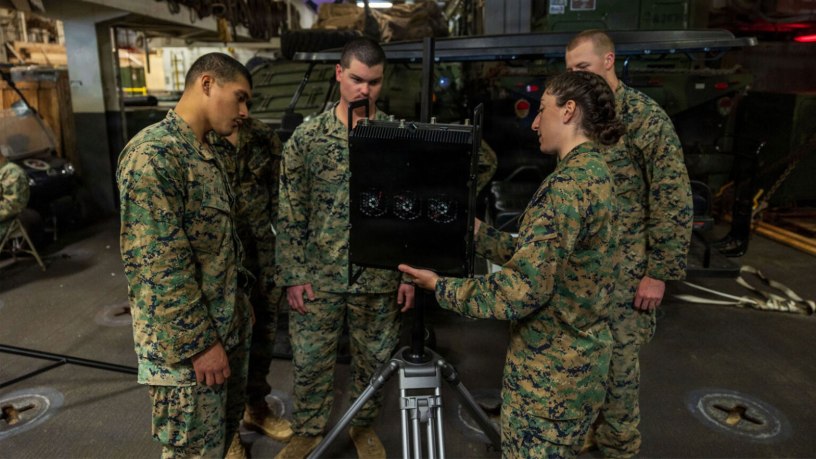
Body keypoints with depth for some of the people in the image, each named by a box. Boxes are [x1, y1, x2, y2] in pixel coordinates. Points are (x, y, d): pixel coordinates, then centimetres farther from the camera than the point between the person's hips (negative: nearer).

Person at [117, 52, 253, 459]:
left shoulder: (205, 152, 10)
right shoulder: (152, 154, -21)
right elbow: (158, 266, -25)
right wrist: (199, 342, -20)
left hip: (227, 323, 9)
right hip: (185, 340, -9)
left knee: (228, 423, 24)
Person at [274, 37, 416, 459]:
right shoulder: (307, 137, -3)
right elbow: (291, 213, -1)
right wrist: (293, 275, -5)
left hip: (380, 277, 1)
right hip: (319, 275, 0)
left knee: (374, 359, 15)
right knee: (310, 360, 11)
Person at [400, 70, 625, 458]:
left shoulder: (568, 184, -24)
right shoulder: (592, 172, 7)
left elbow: (523, 290, -26)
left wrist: (441, 287, -16)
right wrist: (477, 232, 12)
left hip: (550, 368, -9)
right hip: (572, 358, 9)